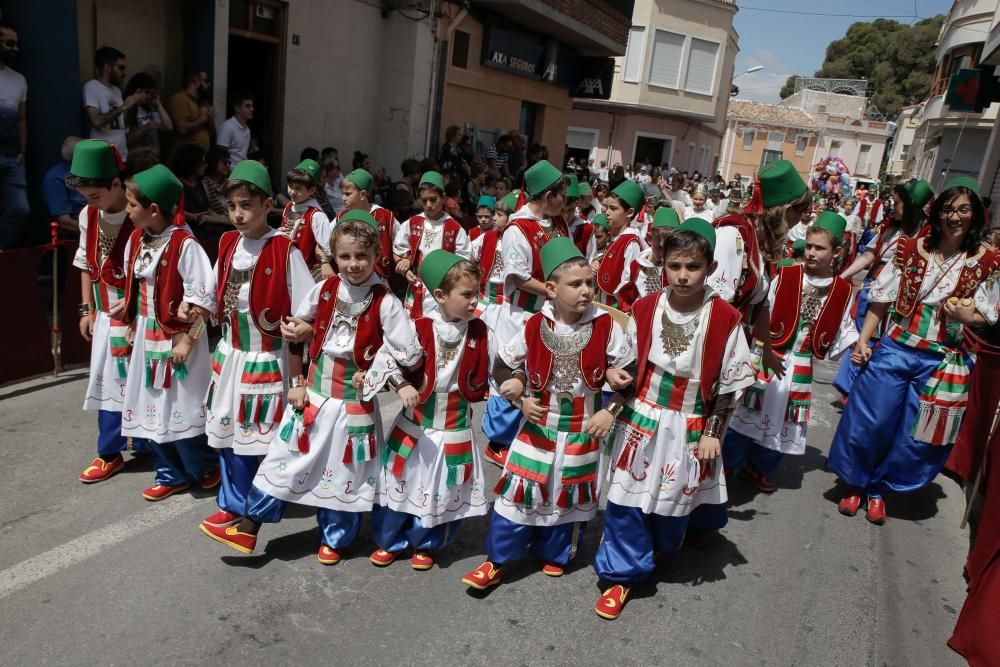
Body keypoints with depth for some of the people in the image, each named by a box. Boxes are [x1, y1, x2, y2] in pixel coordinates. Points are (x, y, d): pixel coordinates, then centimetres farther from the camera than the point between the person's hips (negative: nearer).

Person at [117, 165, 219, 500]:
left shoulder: (185, 244, -19)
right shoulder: (137, 239, 5)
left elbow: (203, 299, -19)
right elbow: (135, 288, 16)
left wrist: (187, 340, -18)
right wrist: (133, 324, 13)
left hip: (177, 337, -8)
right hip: (146, 335, 8)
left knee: (182, 407, 0)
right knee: (151, 407, 13)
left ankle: (207, 467, 23)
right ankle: (172, 474, 27)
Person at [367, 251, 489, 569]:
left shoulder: (478, 331, -5)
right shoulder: (419, 327, -14)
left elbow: (481, 376, 4)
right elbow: (390, 358, -13)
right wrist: (402, 385, -28)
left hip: (455, 426, 2)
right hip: (415, 421, -1)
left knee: (443, 489, 12)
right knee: (401, 481, 13)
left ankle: (425, 544, 36)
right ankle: (389, 541, 35)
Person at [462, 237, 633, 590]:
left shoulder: (606, 327, -11)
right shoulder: (534, 327, -10)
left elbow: (627, 374, -2)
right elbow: (503, 365, 3)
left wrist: (610, 410, -13)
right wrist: (520, 399, -10)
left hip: (583, 431, 1)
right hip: (537, 426, 0)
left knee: (570, 496, 15)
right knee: (518, 491, 3)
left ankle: (554, 555, 38)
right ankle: (496, 561, 18)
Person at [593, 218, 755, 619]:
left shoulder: (724, 318, -12)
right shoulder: (645, 309, -6)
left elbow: (730, 384, -5)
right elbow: (627, 368, 3)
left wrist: (712, 433, -6)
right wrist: (610, 411, -3)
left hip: (690, 429, -1)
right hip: (641, 419, 1)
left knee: (677, 497, 16)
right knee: (628, 498, 3)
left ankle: (665, 544, 49)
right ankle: (622, 574, 19)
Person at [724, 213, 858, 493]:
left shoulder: (843, 291, 1)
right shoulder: (785, 277, -8)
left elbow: (843, 329, 8)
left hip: (801, 366, 3)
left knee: (783, 421, 13)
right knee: (746, 412, 2)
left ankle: (758, 468, 32)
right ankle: (727, 464, 20)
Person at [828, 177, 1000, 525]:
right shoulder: (910, 249, -2)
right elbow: (881, 298, -1)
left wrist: (966, 315, -19)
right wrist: (862, 340, -8)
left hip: (942, 362, 1)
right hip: (895, 350, 0)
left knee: (915, 436, 9)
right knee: (867, 421, 0)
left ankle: (879, 488, 31)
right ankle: (854, 483, 24)